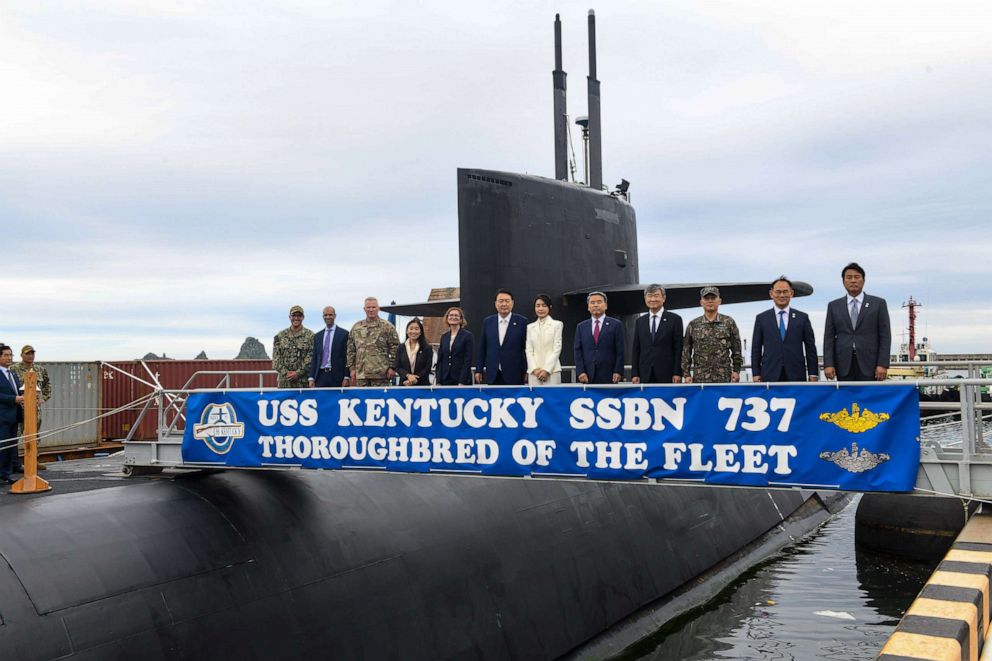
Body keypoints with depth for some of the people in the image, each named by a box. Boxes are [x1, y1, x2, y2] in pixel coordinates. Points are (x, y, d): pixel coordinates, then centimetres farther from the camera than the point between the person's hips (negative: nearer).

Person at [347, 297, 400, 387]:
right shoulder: (356, 327, 15)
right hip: (361, 374, 4)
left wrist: (392, 367, -6)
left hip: (380, 373, -4)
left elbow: (395, 348, 0)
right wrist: (352, 368, 9)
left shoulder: (387, 327, 3)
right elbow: (351, 350, 16)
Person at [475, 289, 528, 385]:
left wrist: (527, 371, -3)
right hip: (493, 376, 3)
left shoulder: (522, 321, -1)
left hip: (514, 375, -3)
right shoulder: (487, 322, 9)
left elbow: (527, 348, -1)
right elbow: (482, 348, 11)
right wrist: (479, 370, 9)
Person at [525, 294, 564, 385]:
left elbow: (557, 349, -2)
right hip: (534, 372, 3)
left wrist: (546, 369, -10)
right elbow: (528, 350, 9)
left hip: (552, 370, -3)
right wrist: (535, 369, -7)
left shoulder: (557, 324, 5)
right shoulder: (530, 327, 15)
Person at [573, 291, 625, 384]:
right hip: (587, 377, 2)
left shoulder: (616, 324, 4)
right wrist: (580, 372, -3)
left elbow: (620, 351, 0)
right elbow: (578, 351, 8)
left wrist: (618, 372, -8)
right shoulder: (581, 326, 12)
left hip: (608, 376, -2)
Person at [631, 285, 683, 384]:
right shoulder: (640, 321, 13)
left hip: (667, 374, -3)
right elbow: (635, 349, 11)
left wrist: (677, 373, -8)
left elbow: (678, 348, -1)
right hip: (645, 375, 3)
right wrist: (634, 374, 3)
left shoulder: (674, 319, 3)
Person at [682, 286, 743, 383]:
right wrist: (686, 374, 2)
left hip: (724, 378, 0)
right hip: (700, 378, 0)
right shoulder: (693, 325, 7)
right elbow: (686, 352, 8)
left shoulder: (729, 322, 6)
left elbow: (736, 349, 8)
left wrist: (736, 370, 2)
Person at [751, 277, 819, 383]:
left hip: (796, 375, 0)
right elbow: (756, 349, 8)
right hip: (770, 376, 0)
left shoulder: (802, 318, 9)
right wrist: (756, 374, 0)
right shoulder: (761, 318, 9)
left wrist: (812, 374, 4)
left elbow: (810, 347, 9)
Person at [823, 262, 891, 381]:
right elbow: (829, 337, 7)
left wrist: (883, 364, -8)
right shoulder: (834, 306, 11)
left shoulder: (878, 304, 6)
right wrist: (828, 364, -4)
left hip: (869, 364, -2)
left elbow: (885, 336, 1)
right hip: (844, 366, 2)